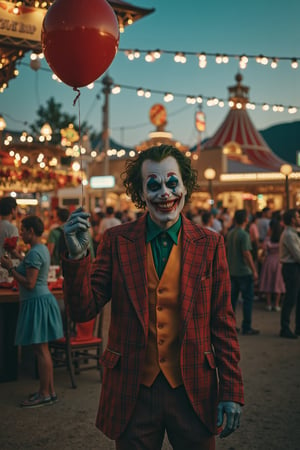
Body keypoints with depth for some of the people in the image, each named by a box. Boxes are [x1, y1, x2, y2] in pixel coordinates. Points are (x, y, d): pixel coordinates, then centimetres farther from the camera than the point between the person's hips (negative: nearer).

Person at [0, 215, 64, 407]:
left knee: (41, 350, -4)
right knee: (43, 349, 15)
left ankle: (45, 394, 4)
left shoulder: (34, 253, -18)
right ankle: (50, 390, 22)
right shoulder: (43, 249, 14)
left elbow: (29, 284, -22)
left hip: (37, 303, -11)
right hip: (43, 299, 11)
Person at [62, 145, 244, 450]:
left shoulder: (210, 244, -2)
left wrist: (231, 391, -3)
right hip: (131, 391, 0)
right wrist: (76, 255, -21)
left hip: (193, 392, 0)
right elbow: (83, 310, -7)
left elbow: (223, 324, 0)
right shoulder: (116, 241, -3)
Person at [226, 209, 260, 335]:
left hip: (232, 271, 8)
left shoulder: (230, 234, 7)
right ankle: (246, 327, 1)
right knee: (248, 299, 0)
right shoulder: (244, 235, -16)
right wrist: (254, 271, -15)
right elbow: (246, 254, -19)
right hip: (244, 272, -7)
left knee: (232, 297, 12)